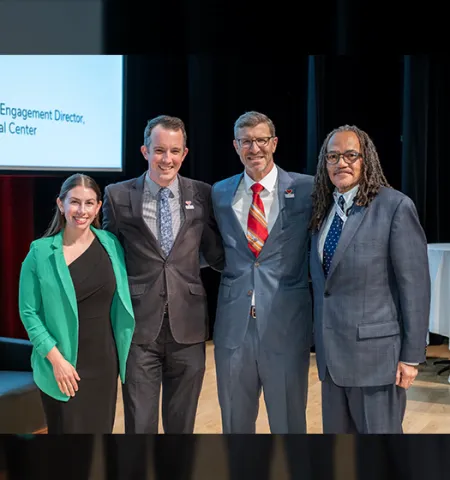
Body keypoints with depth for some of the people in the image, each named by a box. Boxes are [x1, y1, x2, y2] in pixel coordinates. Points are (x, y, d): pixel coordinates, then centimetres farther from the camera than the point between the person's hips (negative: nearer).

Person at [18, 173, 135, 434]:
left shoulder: (110, 244, 1)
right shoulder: (41, 252, -9)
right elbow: (29, 312, -8)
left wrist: (122, 352, 6)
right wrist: (56, 359, -15)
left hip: (104, 362, 3)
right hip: (64, 364, -3)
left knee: (100, 430, 12)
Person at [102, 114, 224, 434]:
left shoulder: (202, 195, 3)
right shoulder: (118, 196, 1)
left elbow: (214, 254, 10)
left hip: (187, 324, 1)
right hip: (140, 325, -1)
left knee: (182, 422, 14)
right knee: (139, 422, 6)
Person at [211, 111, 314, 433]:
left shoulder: (306, 190, -2)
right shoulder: (219, 194, 7)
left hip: (287, 326, -2)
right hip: (234, 325, 3)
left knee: (289, 421, 10)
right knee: (235, 421, 15)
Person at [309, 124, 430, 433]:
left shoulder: (396, 207, -10)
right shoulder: (323, 210, 10)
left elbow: (415, 285, -12)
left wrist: (411, 355, -14)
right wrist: (320, 340, 14)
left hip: (375, 349, -6)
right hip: (332, 351, 7)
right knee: (336, 430, 14)